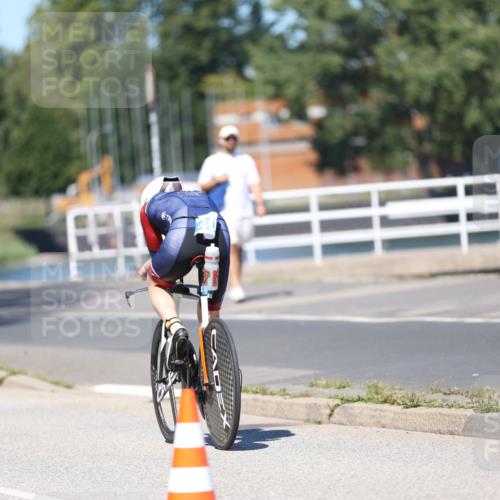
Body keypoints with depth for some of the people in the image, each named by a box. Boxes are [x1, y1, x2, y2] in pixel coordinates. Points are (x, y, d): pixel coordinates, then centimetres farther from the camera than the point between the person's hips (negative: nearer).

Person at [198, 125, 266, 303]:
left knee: (239, 248, 10)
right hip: (224, 211, -3)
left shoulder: (246, 160, 11)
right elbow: (203, 186, 4)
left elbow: (254, 183, 4)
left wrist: (260, 203, -9)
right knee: (231, 247, -15)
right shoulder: (212, 161, 4)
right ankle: (236, 286, -20)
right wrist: (217, 180, -15)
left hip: (244, 209, 3)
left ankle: (235, 285, 22)